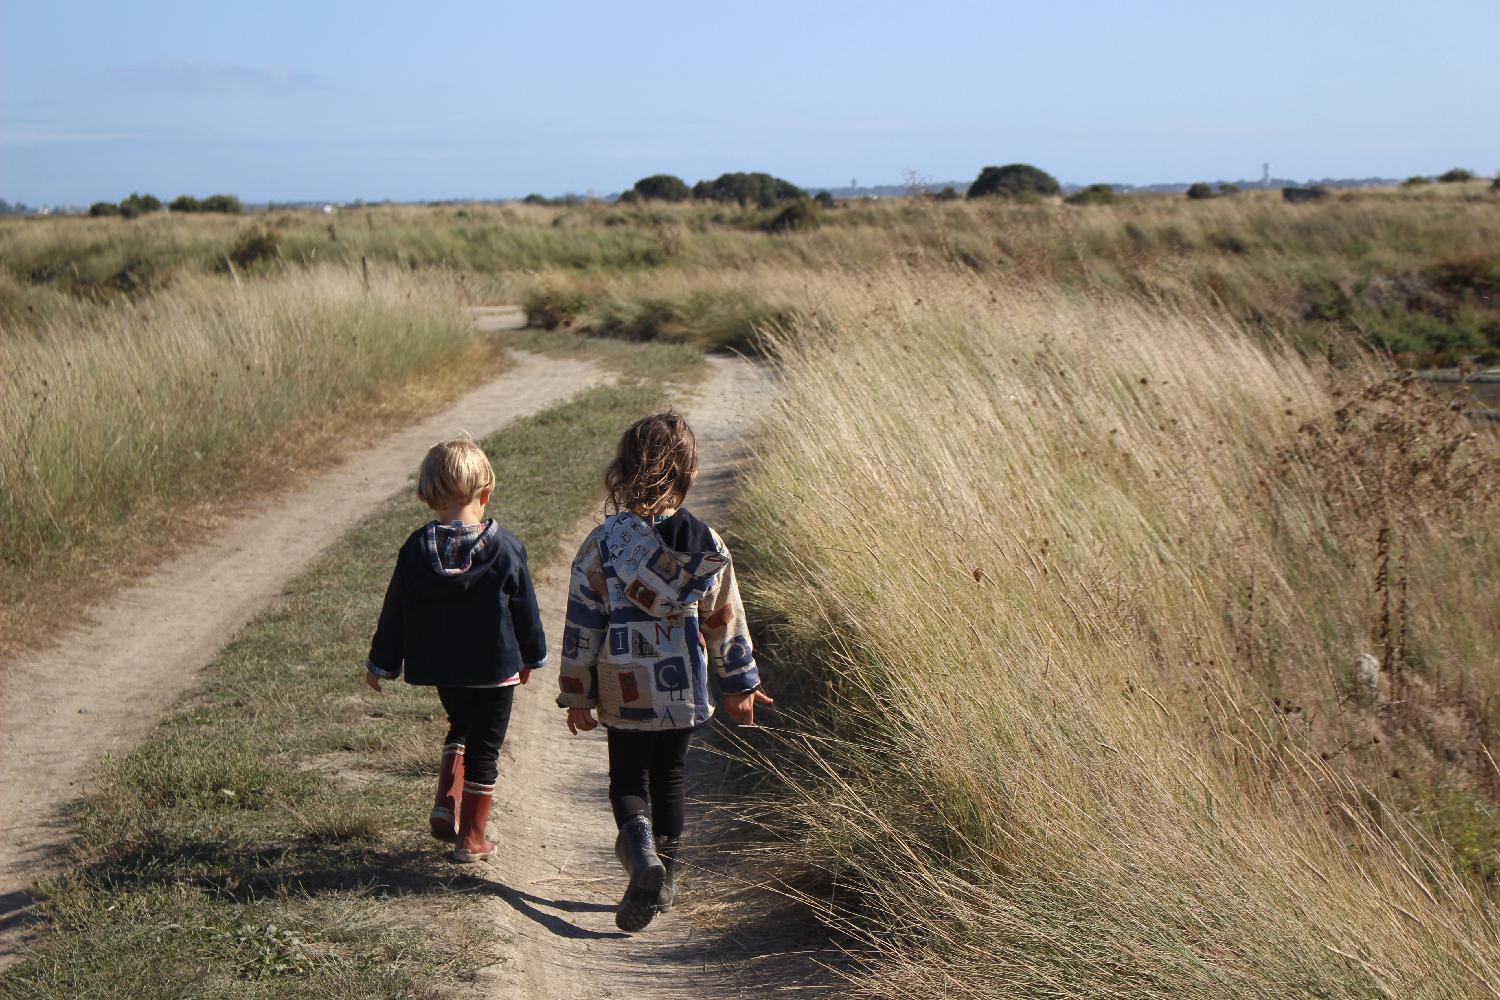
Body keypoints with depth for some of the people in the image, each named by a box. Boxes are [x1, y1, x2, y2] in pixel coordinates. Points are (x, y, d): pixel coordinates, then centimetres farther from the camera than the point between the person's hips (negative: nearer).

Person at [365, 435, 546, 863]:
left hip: (440, 667, 3)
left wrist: (381, 663, 12)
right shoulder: (505, 549, -13)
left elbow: (395, 611, 0)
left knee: (460, 727, 27)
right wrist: (532, 656, 14)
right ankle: (472, 837, 12)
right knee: (485, 748, 8)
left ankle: (446, 804, 10)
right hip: (494, 667, -3)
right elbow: (526, 609, -3)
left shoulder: (416, 550, -8)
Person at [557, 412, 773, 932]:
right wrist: (741, 684, 15)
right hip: (685, 690, 2)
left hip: (624, 691, -2)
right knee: (670, 775, 19)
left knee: (628, 777, 11)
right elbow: (726, 620, 2)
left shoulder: (602, 543, -11)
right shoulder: (707, 545, -6)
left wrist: (577, 694, 3)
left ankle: (640, 846, -18)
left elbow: (582, 624, -7)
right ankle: (664, 879, 25)